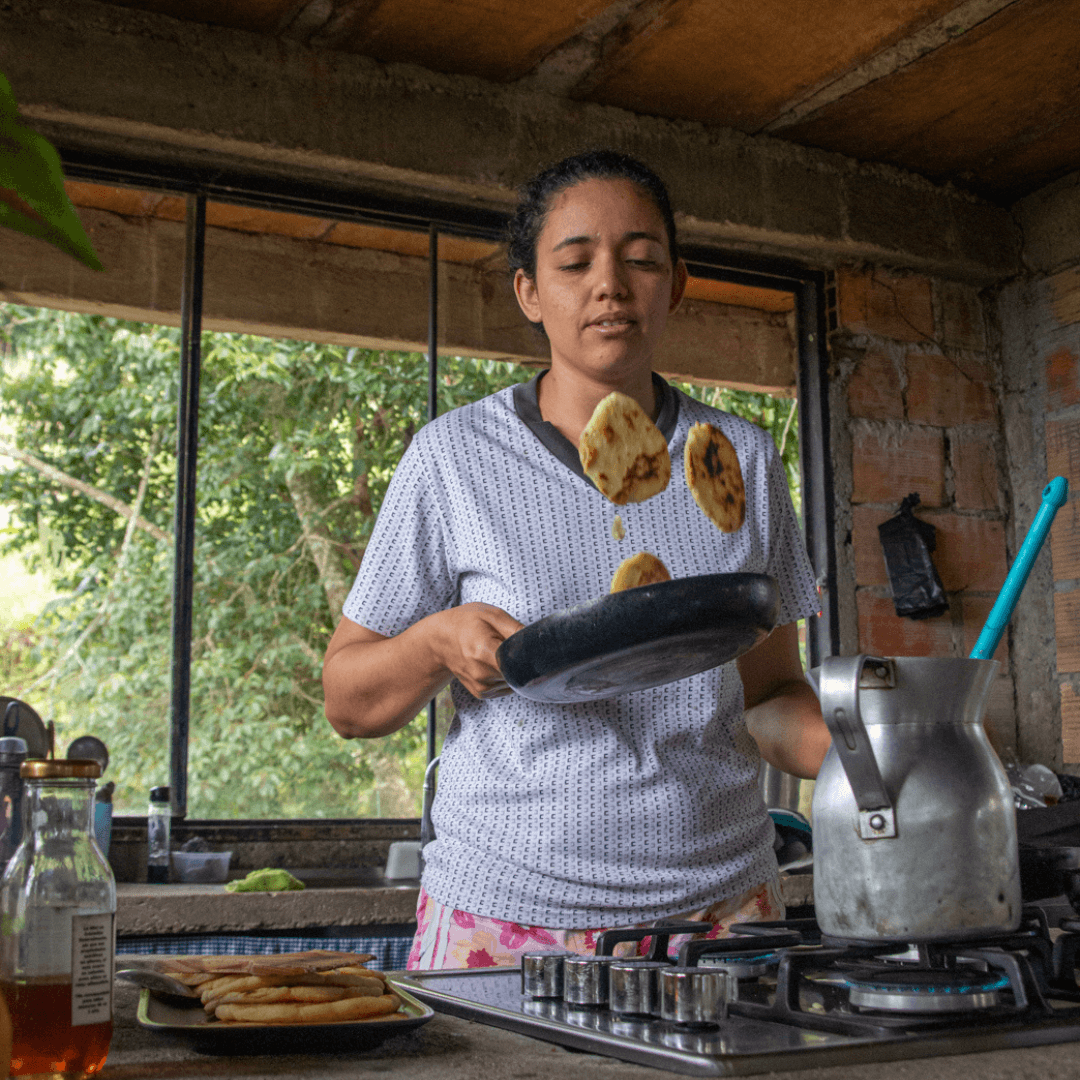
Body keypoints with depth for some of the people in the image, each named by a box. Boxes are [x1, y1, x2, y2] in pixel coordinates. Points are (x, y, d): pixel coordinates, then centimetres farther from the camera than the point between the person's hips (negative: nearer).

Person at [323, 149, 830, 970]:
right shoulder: (454, 457, -2)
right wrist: (438, 641, -18)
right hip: (507, 912, -2)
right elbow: (349, 702, 2)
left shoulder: (742, 459, 5)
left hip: (720, 902, 2)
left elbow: (771, 695, 9)